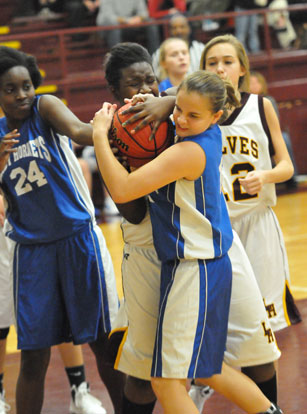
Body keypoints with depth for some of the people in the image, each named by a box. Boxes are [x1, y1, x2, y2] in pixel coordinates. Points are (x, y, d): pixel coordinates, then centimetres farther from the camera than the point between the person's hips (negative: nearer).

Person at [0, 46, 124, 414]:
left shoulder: (45, 108, -4)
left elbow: (78, 130, -27)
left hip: (77, 237, -2)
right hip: (31, 249, 2)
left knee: (103, 342, 3)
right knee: (33, 359, 2)